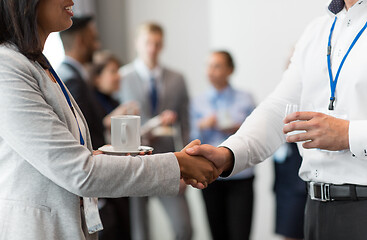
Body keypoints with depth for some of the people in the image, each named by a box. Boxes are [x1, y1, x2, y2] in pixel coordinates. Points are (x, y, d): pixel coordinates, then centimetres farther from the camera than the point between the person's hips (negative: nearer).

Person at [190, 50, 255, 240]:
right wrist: (202, 127, -9)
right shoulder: (198, 102, 10)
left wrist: (240, 131, -12)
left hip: (240, 177, -2)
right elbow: (193, 143, 9)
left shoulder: (245, 100, 4)